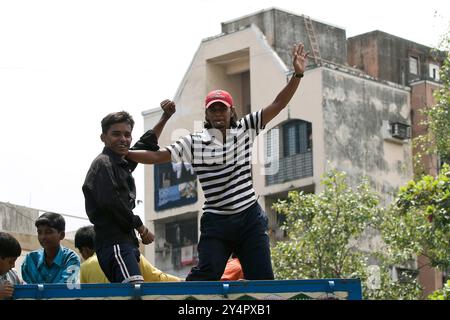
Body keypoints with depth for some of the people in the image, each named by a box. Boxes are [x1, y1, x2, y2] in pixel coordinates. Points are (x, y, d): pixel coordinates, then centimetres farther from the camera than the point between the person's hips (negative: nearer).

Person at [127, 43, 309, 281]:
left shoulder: (244, 130, 6)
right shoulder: (193, 143, 1)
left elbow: (277, 105, 1)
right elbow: (158, 156, -4)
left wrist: (297, 75, -9)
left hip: (250, 218, 2)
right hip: (216, 222, -2)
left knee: (262, 277, 2)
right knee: (205, 276, -15)